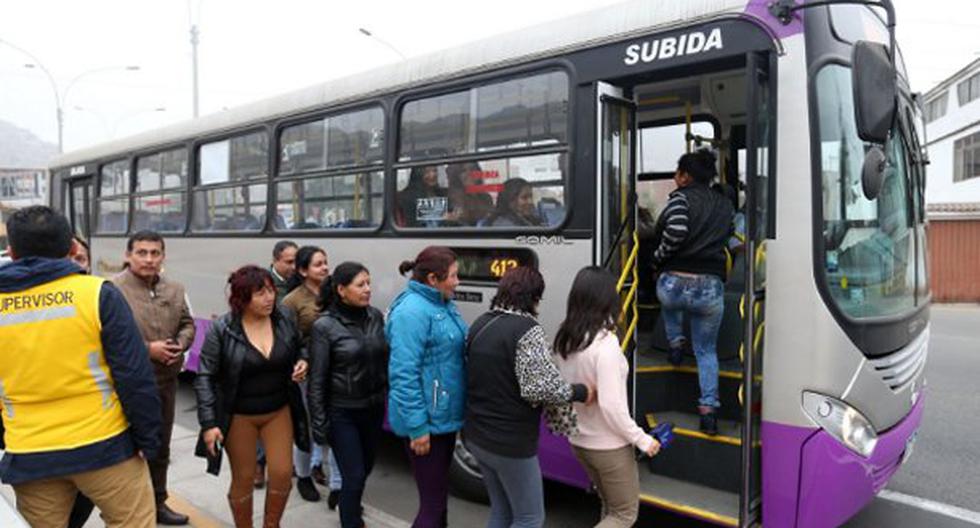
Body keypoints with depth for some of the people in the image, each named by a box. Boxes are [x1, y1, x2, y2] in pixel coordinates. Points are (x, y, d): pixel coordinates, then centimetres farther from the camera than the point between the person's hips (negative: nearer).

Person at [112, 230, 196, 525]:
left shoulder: (174, 290, 8)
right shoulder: (114, 289, -14)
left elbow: (188, 324, 14)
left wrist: (180, 343, -7)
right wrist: (148, 349, -21)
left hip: (166, 380, 7)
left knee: (160, 447, 20)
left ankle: (157, 503, 36)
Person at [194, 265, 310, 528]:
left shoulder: (284, 319, -6)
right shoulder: (222, 329, -16)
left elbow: (300, 347, 12)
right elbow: (205, 378, -12)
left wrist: (302, 362, -11)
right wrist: (208, 423, -16)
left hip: (279, 411, 3)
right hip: (239, 416, -3)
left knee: (283, 474, 3)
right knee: (243, 479, 10)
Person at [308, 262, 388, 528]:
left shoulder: (375, 316, -1)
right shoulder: (325, 326, -15)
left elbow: (385, 360, 7)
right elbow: (317, 380, -12)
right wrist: (319, 423, -12)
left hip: (373, 408, 5)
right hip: (342, 413, -5)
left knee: (365, 468, 21)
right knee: (354, 475, -1)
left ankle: (349, 505, 50)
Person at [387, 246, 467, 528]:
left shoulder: (443, 305, 8)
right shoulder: (412, 312, -21)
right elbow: (404, 374, -24)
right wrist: (417, 427, -23)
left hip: (444, 417, 9)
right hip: (427, 422, -9)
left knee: (439, 491, 23)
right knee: (432, 500, 2)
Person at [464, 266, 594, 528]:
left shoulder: (480, 324, 7)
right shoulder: (527, 330, -19)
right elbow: (540, 387, -24)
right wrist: (579, 392, -10)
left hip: (476, 436, 8)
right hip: (510, 443, -8)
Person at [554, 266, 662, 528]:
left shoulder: (565, 339, -2)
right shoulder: (605, 343, -25)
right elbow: (611, 405, -25)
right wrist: (642, 439, -14)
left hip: (579, 440, 7)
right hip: (608, 446, -7)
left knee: (610, 507, 25)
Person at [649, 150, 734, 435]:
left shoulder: (681, 196, -1)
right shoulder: (725, 204, 15)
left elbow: (676, 231, -18)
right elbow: (726, 238, 18)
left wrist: (657, 259, -4)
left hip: (675, 283, -3)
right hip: (711, 288, 3)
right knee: (707, 350, 19)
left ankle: (675, 342, 27)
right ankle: (709, 409, 10)